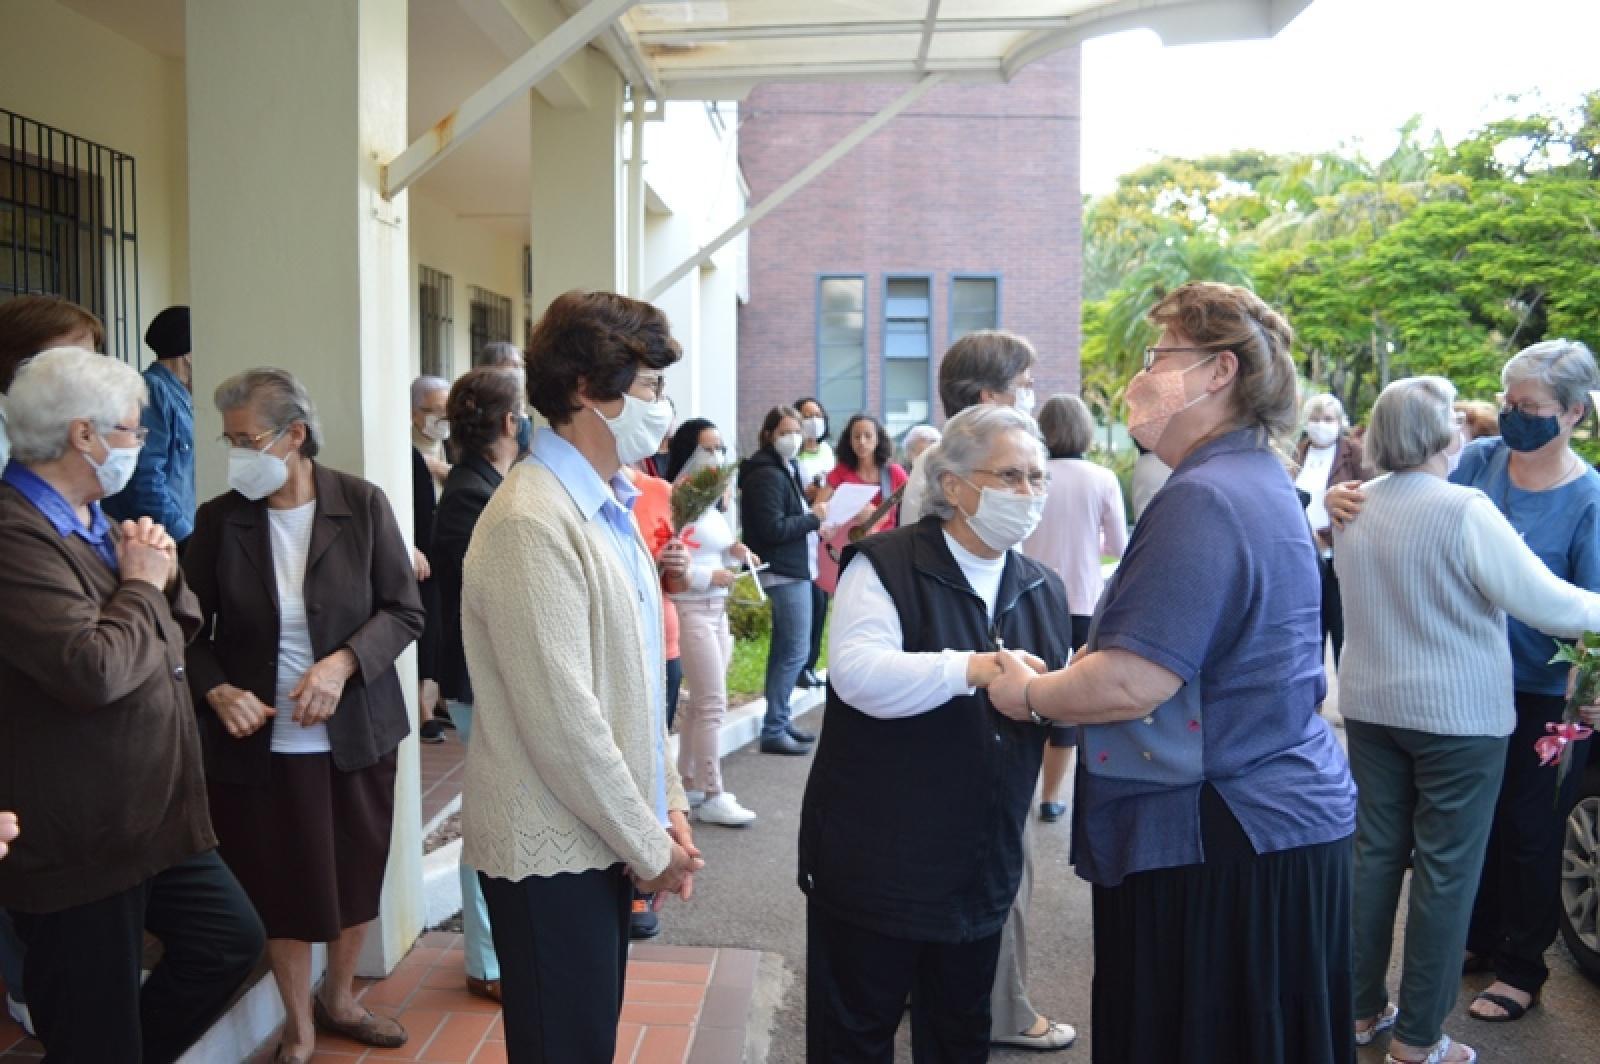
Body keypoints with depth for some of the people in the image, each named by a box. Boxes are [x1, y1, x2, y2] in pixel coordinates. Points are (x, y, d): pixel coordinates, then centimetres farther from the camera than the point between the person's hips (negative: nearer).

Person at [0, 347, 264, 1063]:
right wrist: (142, 586, -14)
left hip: (154, 813, 9)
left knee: (231, 940, 17)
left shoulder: (93, 521, 11)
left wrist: (165, 579, -3)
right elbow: (95, 669, -31)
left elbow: (179, 633, 18)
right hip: (77, 841, -9)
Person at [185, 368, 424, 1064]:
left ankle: (339, 1000, 42)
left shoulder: (362, 504, -8)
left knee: (358, 875, 16)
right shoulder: (218, 520, -5)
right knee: (281, 887, 11)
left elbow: (404, 612, -5)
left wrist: (343, 662, -20)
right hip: (260, 739, 0)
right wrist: (216, 690, -15)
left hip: (355, 731, 1)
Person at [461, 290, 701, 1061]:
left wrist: (666, 803, 8)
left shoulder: (608, 505, 8)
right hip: (553, 851, -8)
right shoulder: (532, 523, -21)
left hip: (603, 835, 8)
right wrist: (648, 846, -13)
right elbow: (561, 717, -22)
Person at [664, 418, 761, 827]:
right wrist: (713, 576, -17)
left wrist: (733, 553, 3)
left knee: (700, 701, 14)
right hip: (691, 611, -9)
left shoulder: (712, 502, 12)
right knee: (713, 704, -5)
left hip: (717, 609, 9)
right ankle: (712, 797, 4)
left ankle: (688, 780, 25)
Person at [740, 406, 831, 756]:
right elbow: (773, 529, -23)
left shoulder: (785, 469, 17)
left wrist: (813, 521, 2)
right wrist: (813, 517, -14)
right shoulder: (767, 474, -16)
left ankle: (780, 721, 24)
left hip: (793, 569, 11)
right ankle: (773, 731, -2)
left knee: (784, 650, 15)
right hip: (786, 572, -11)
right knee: (795, 651, -8)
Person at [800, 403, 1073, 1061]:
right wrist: (968, 668, -33)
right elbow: (857, 674, -24)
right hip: (876, 857, -5)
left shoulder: (1043, 590, 10)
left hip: (983, 866, 6)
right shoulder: (884, 565, -9)